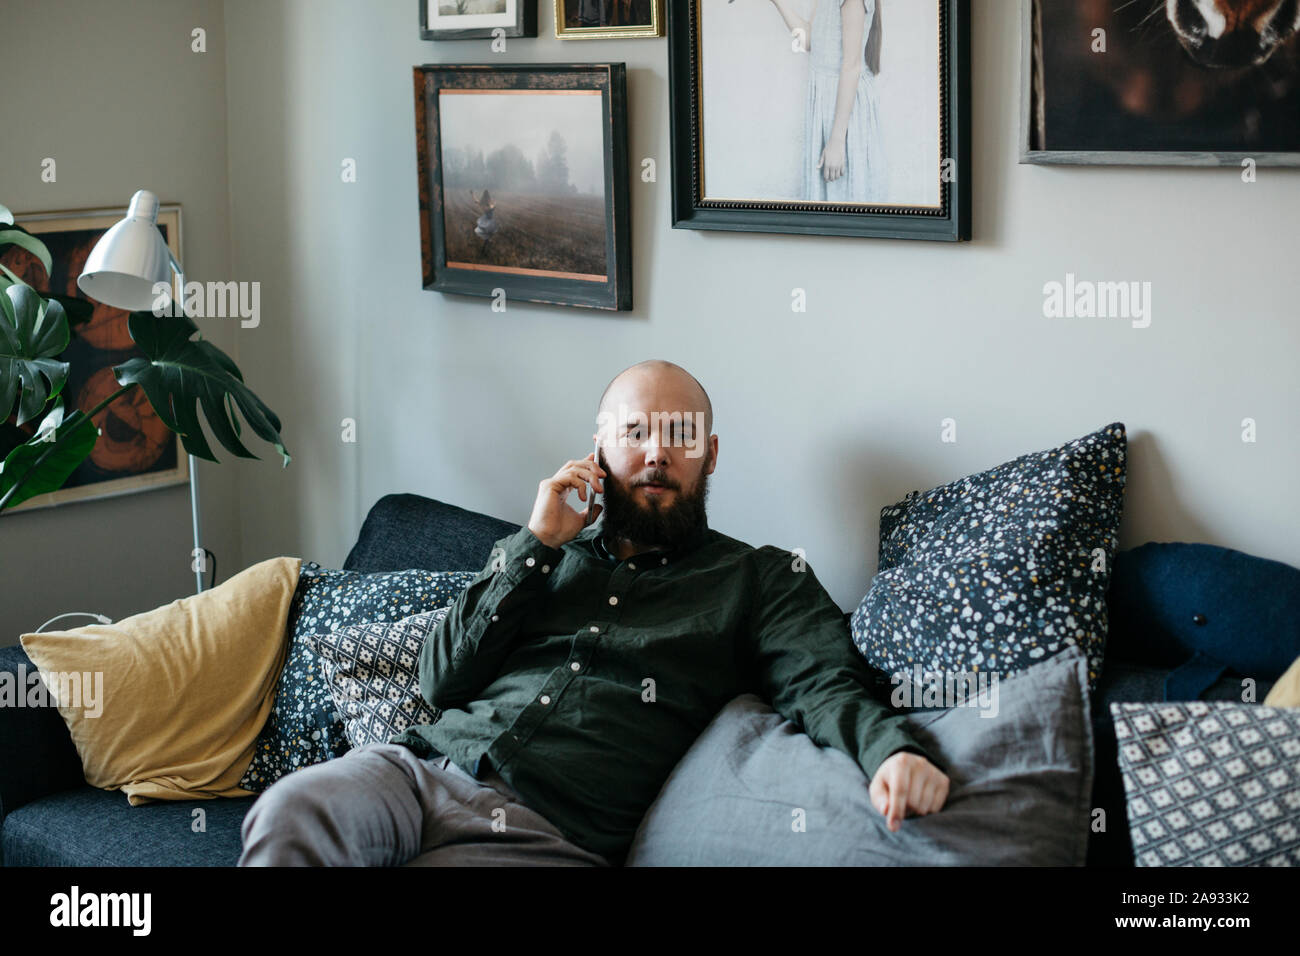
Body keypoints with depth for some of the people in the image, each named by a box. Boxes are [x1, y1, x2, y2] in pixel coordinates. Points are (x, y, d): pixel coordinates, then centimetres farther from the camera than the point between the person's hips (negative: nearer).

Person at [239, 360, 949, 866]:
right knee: (290, 811, -29)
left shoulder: (761, 580, 15)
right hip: (424, 766, 4)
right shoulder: (541, 548, 24)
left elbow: (825, 682, -3)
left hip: (545, 829, -4)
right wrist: (538, 544, 6)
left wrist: (891, 748, -27)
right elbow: (442, 681, 14)